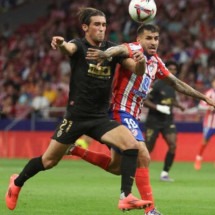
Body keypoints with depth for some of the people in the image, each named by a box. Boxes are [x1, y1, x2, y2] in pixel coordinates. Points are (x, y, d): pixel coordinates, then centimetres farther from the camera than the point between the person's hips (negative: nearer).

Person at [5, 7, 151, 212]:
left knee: (132, 145, -20)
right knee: (49, 161, 6)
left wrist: (140, 61, -30)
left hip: (101, 117, 3)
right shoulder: (79, 45, -9)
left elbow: (137, 71, -5)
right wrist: (61, 44, -60)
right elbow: (70, 48, -34)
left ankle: (126, 197, -18)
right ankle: (17, 182, 34)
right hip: (76, 116, -3)